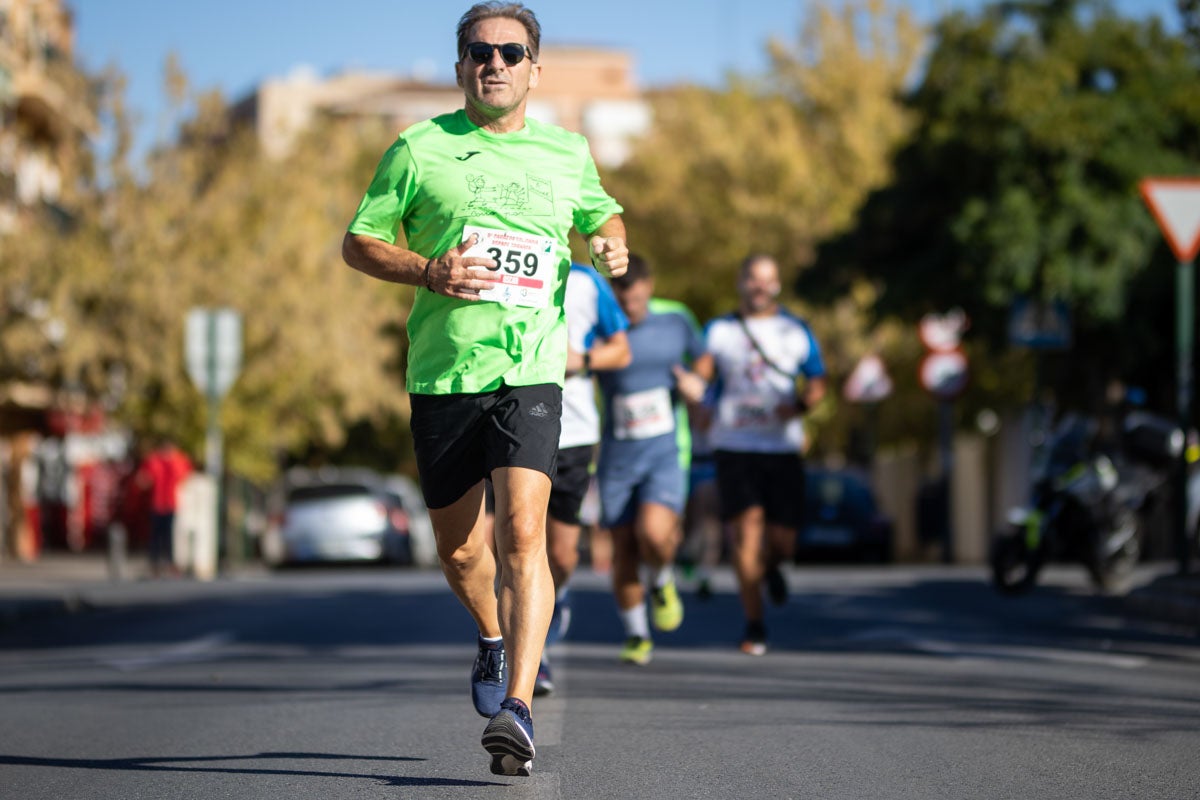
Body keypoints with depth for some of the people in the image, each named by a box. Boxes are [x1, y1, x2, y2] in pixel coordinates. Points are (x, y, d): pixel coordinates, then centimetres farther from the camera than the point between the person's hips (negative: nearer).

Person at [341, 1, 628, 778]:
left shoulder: (568, 154, 10)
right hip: (441, 375, 1)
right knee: (460, 549, 10)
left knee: (523, 531, -19)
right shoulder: (420, 149, 3)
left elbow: (603, 213, 30)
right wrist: (428, 272, -11)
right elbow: (358, 241, 7)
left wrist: (612, 243, 6)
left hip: (531, 372, -1)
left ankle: (517, 709, -24)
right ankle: (496, 638, 43)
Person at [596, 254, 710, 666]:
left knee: (654, 533, -23)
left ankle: (662, 581, 11)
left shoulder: (676, 319, -1)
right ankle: (636, 636, 20)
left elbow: (702, 358, 18)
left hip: (667, 451, -1)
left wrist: (698, 385, -3)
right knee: (623, 550, 1)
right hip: (617, 457, 1)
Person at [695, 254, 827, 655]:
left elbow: (817, 381, 14)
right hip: (734, 445, -1)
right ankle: (754, 624, -5)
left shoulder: (796, 331, 11)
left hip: (783, 446, 1)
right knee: (746, 528, -15)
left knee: (782, 541, -2)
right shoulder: (718, 331, 10)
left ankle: (771, 565, 37)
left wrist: (800, 404, -7)